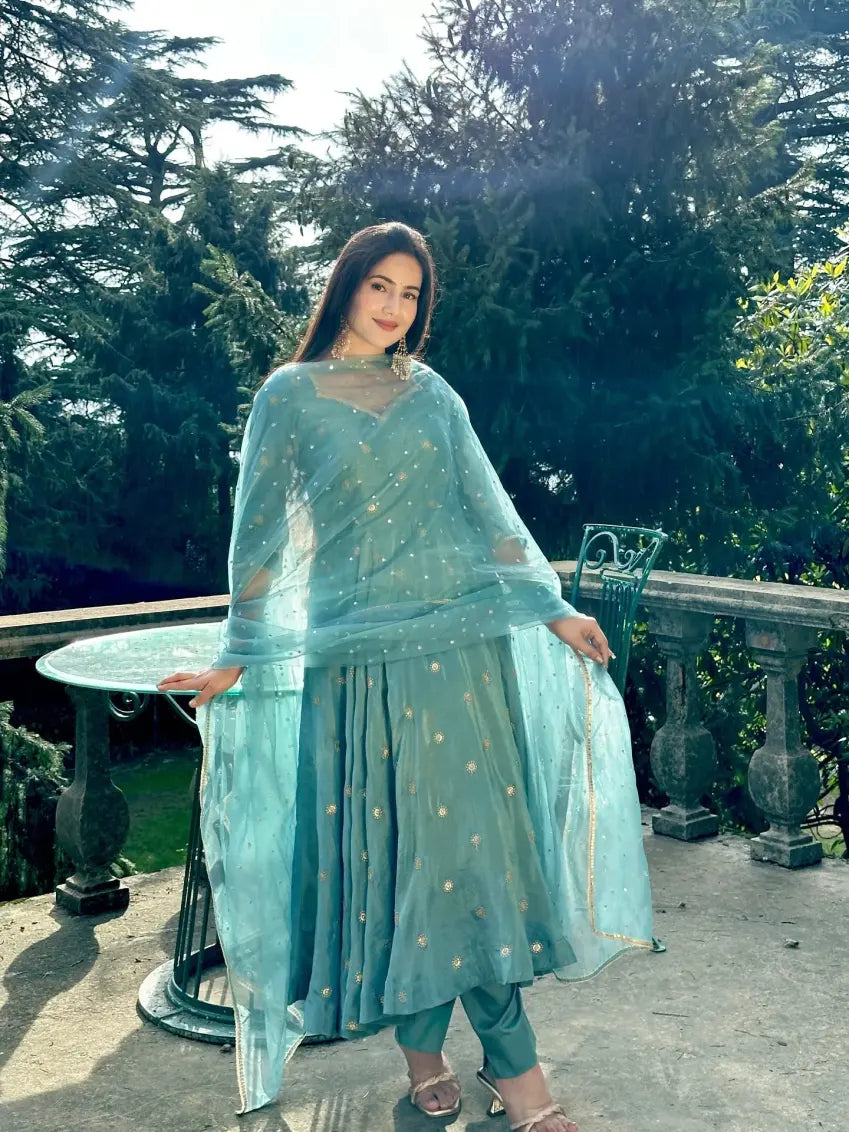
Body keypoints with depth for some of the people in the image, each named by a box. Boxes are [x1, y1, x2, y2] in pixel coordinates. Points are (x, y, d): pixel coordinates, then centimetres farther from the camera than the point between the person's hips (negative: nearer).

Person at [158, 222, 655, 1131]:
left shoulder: (433, 394, 12)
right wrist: (237, 659, 0)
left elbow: (488, 508, 11)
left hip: (458, 640, 3)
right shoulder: (290, 395, 3)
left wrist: (552, 609, 5)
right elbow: (260, 533, 2)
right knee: (386, 841, 0)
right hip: (356, 653, -3)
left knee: (468, 830, 1)